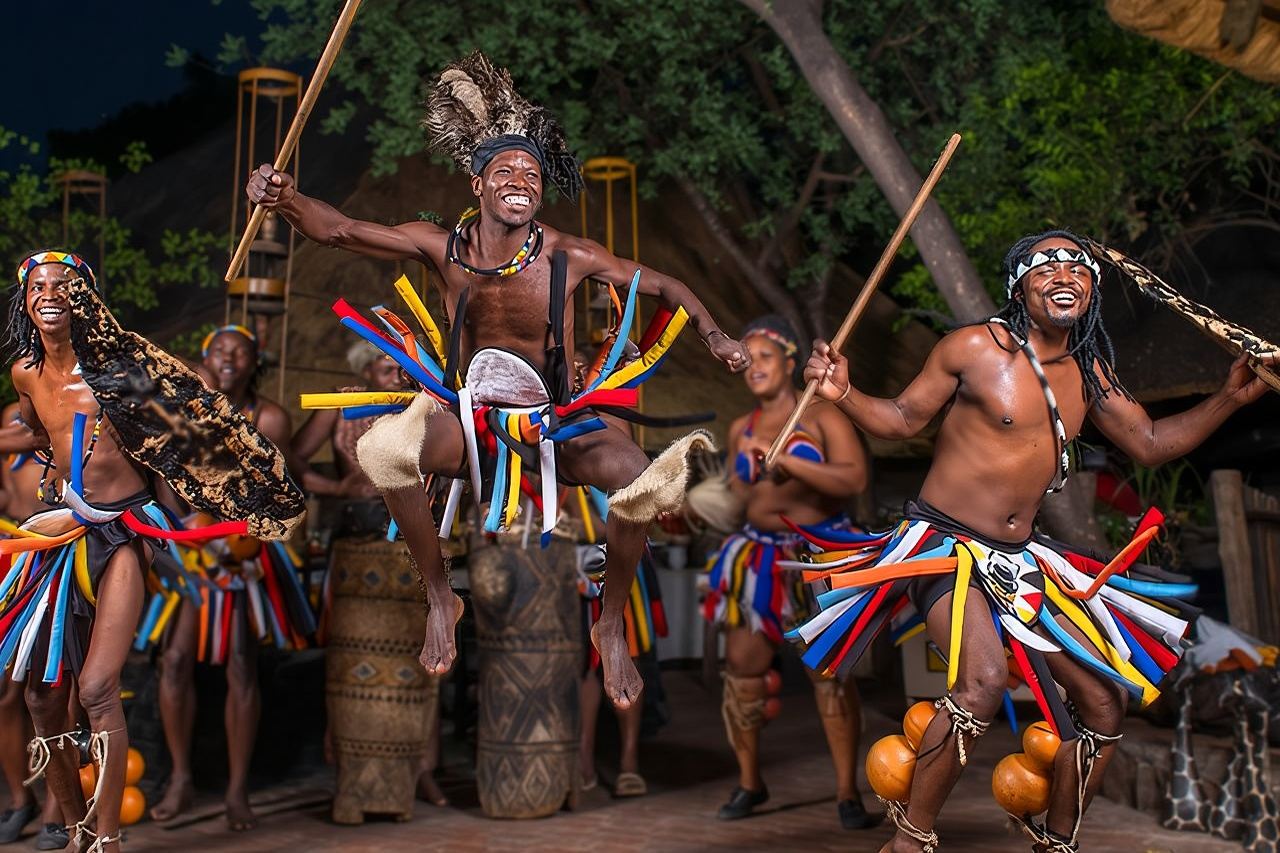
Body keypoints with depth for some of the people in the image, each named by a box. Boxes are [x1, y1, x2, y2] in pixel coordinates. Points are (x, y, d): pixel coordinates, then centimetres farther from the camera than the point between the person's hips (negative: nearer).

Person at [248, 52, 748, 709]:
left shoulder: (569, 257, -9)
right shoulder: (443, 247, -5)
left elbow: (665, 287, 0)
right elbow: (336, 230, -7)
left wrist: (714, 338, -17)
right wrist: (285, 200, -28)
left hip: (558, 425, 0)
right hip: (465, 420, 1)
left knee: (649, 480, -29)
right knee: (382, 448, -32)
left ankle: (610, 626, 0)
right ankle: (440, 598, -6)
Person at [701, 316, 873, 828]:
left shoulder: (822, 417, -5)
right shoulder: (740, 430, 11)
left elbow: (854, 479, -19)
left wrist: (788, 460, -23)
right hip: (760, 555, 5)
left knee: (830, 669, -7)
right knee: (742, 663, 1)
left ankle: (847, 791, 2)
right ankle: (749, 781, 16)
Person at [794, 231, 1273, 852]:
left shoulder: (1090, 373, 7)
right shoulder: (974, 347, -10)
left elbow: (1150, 444, 17)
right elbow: (903, 418, -4)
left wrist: (1230, 398, 8)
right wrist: (844, 394, -22)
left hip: (1020, 558, 7)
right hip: (943, 542, -7)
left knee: (1106, 702, 10)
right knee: (983, 684, -32)